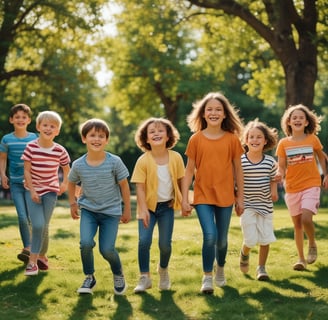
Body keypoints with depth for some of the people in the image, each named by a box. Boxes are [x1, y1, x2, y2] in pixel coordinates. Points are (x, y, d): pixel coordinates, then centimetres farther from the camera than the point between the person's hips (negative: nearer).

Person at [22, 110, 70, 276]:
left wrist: (65, 183, -5)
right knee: (38, 225, -14)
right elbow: (27, 170, -8)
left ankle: (41, 256, 22)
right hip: (33, 190, -1)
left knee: (44, 226, -1)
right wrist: (32, 191, -11)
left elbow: (66, 168, 9)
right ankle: (33, 261, -3)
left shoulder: (60, 150, -8)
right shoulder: (31, 147, -12)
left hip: (50, 191, 1)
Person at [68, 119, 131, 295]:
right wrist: (73, 203, 10)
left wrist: (127, 209, 2)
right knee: (86, 243, -20)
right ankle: (89, 278, 5)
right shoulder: (78, 165, -8)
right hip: (88, 210, 1)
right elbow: (71, 183, 13)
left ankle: (118, 276, 23)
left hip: (111, 211, -1)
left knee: (107, 249, -9)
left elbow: (124, 185, -2)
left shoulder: (114, 162, -13)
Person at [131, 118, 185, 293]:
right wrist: (143, 209, -20)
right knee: (144, 240, -15)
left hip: (167, 206, 2)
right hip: (149, 206, -2)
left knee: (165, 243, 1)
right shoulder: (143, 161, -13)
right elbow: (140, 187, -13)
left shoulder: (176, 158, -7)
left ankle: (163, 270, 31)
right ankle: (144, 277, 0)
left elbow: (180, 181, 4)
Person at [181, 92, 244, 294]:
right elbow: (189, 170, 0)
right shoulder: (196, 139, -3)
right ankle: (207, 277, 0)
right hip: (203, 195, -1)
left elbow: (238, 169, 5)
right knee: (210, 236, -15)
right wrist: (184, 199, -3)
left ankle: (220, 270, 38)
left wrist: (240, 197, 6)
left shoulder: (232, 139, -1)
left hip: (225, 196, 1)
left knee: (222, 239, 10)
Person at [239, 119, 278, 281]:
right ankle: (244, 254, 26)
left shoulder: (270, 162, -2)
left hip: (265, 205, 3)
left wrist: (274, 191, -5)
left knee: (265, 239, 3)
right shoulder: (240, 161, -9)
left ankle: (261, 267, 21)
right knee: (251, 239, -9)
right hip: (247, 206, -2)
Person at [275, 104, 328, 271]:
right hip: (292, 188, 2)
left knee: (306, 219, -20)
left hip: (311, 185, -2)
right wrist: (279, 175, -21)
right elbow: (281, 167, 0)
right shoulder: (284, 143, -1)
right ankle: (301, 258, 20)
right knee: (297, 224, 8)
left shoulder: (313, 139, -1)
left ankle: (312, 244, 9)